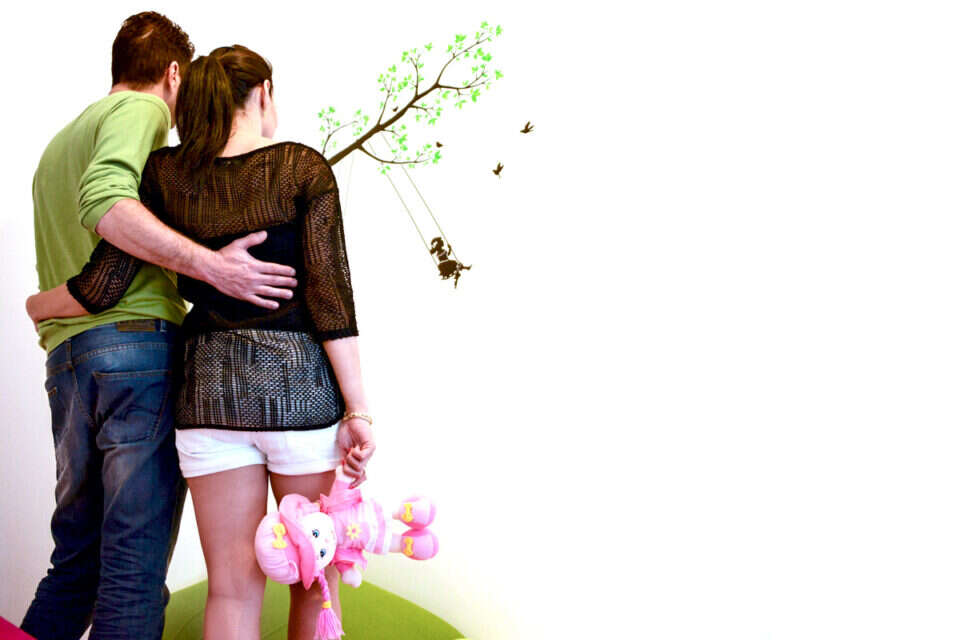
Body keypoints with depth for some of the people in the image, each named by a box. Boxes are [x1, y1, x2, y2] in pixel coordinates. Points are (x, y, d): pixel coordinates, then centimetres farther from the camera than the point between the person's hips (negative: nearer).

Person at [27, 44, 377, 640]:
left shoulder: (166, 173, 6)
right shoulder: (304, 167, -2)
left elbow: (102, 284, 2)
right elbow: (329, 297, -8)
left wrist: (37, 305, 23)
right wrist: (357, 411, -6)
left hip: (209, 386, 3)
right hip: (299, 380, -2)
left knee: (232, 587, 8)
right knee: (315, 582, 11)